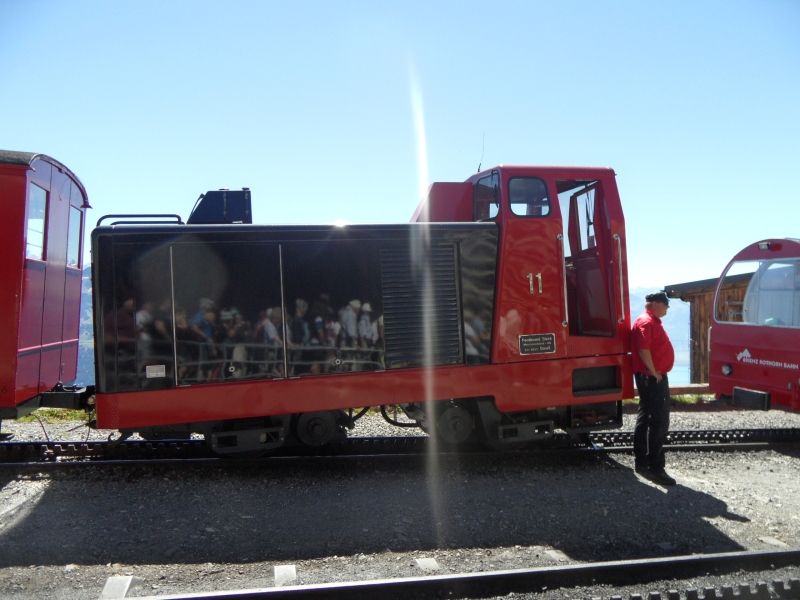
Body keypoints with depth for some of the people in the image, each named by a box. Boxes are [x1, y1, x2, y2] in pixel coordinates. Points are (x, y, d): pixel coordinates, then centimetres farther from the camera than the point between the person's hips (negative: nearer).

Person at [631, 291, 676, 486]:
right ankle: (655, 468, -7)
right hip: (652, 379, -11)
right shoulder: (646, 322, -14)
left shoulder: (653, 321, 19)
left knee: (645, 419, 14)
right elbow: (643, 349, -26)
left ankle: (642, 462, 21)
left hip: (655, 378, 11)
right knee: (659, 422, -10)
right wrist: (654, 372, -19)